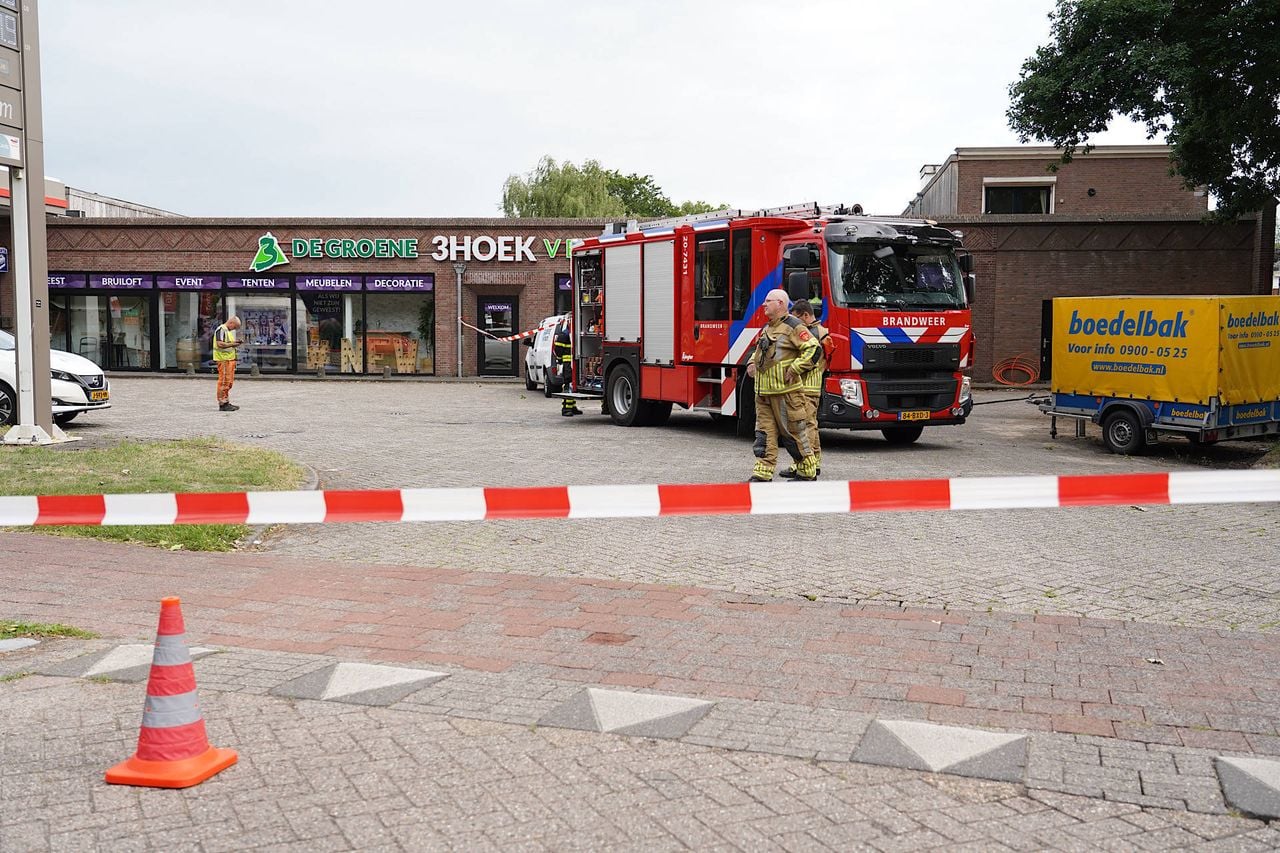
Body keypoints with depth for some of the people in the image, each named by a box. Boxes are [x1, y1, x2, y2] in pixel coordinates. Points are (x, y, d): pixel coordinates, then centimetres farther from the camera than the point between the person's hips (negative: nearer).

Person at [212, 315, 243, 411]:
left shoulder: (229, 331, 20)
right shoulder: (221, 330, -11)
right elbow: (220, 344, -22)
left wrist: (236, 342, 10)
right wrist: (232, 344, -18)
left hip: (230, 359, 10)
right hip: (223, 359, -10)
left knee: (229, 382, 14)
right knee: (224, 381, -8)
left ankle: (226, 402, 21)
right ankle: (222, 404, -5)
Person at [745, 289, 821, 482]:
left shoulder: (793, 326, -8)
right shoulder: (767, 329, 18)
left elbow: (814, 349, -15)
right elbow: (758, 350, 35)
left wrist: (794, 369, -17)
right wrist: (752, 363, 15)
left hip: (785, 391, -8)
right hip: (763, 393, 8)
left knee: (793, 432, 1)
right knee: (765, 434, 4)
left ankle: (807, 473, 13)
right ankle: (762, 474, 5)